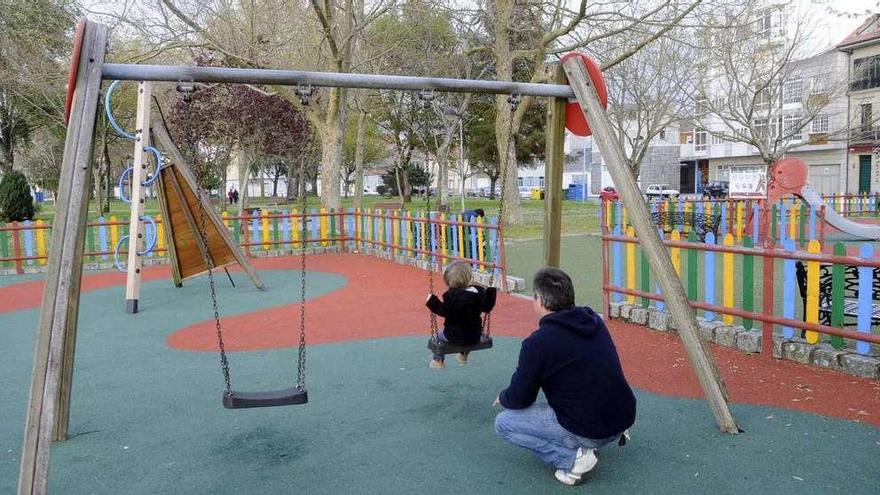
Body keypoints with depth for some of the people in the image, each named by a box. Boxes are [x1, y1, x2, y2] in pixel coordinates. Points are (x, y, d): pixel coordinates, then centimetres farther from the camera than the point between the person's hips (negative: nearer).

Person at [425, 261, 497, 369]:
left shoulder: (451, 295, -20)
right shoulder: (479, 292, -9)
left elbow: (443, 311, -19)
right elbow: (486, 308, 3)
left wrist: (432, 301, -8)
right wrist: (490, 292, 14)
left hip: (454, 336, -4)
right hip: (474, 337, 4)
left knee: (440, 335, 29)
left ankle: (437, 360, 38)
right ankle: (464, 356, 56)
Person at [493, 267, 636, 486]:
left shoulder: (538, 342, -17)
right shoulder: (594, 321, 4)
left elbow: (519, 400, -6)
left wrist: (502, 398, 17)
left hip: (589, 431, -7)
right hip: (625, 417, 7)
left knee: (503, 423, 6)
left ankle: (572, 457, -5)